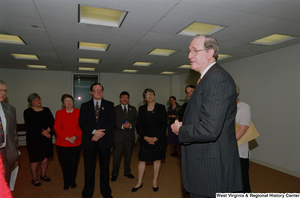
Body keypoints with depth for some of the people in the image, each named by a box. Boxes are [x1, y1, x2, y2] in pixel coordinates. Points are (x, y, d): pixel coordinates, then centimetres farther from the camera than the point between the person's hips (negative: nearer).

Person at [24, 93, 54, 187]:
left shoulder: (46, 110, 10)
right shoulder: (28, 112, -2)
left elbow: (52, 121, 3)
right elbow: (31, 125, -12)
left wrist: (48, 130, -15)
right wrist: (43, 132, -16)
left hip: (46, 138, 4)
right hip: (34, 139, -4)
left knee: (46, 157, 9)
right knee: (35, 159, 1)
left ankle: (43, 175, 28)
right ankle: (34, 178, 17)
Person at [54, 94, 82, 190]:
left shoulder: (79, 112, 3)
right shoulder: (59, 113, 4)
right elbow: (57, 128, -2)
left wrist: (75, 137, -14)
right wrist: (67, 138, -12)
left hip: (76, 143, 0)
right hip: (62, 143, 0)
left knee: (74, 163, 7)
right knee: (65, 164, 7)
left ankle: (72, 181, 29)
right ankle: (66, 183, 29)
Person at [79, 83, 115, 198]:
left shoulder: (109, 105, 6)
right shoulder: (85, 106, 8)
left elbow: (112, 122, -4)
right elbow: (82, 122, -3)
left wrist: (100, 134, -14)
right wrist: (94, 132, -17)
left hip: (104, 141, 0)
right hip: (89, 141, 0)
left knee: (105, 167, 11)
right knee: (89, 168, 10)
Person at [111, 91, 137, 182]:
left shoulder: (133, 109, 11)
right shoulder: (115, 109, 2)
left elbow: (136, 121, 5)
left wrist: (131, 124, -14)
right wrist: (122, 126, -20)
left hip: (130, 136, 3)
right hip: (118, 136, -3)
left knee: (128, 155, 14)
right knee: (117, 156, 2)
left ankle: (127, 172, 30)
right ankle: (114, 174, 19)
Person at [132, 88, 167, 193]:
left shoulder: (161, 108, 0)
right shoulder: (141, 108, 7)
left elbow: (164, 124, -3)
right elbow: (138, 125, 4)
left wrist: (157, 137, -11)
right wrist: (145, 137, -9)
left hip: (158, 139, -1)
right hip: (145, 139, 1)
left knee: (157, 160, 9)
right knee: (141, 160, 4)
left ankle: (155, 181, 26)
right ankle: (139, 182, 21)